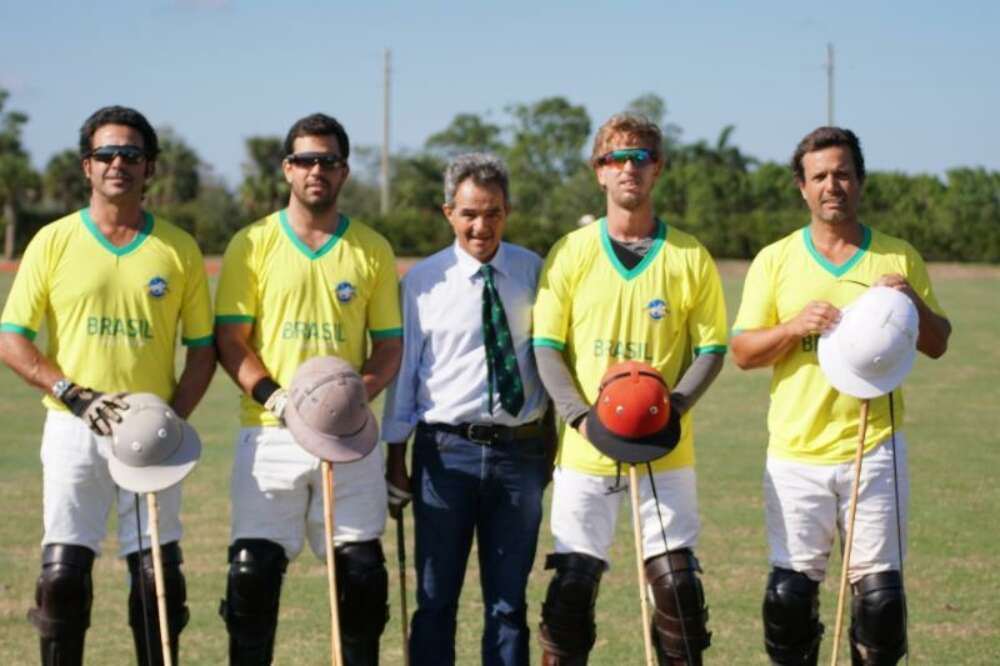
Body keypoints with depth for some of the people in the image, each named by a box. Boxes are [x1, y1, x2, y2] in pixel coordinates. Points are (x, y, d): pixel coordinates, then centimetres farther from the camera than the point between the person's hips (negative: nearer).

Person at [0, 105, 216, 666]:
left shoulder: (179, 250, 5)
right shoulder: (53, 242, 2)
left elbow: (203, 349, 8)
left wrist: (173, 419, -8)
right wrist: (78, 398, -13)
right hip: (74, 431, -1)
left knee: (159, 575, 2)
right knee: (63, 573, -4)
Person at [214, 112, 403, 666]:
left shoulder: (372, 251, 9)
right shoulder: (252, 245, 5)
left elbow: (389, 346, 9)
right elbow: (230, 339, 1)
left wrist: (358, 393, -11)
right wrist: (270, 394, -15)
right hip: (270, 434, -1)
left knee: (362, 571, 2)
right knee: (253, 569, -4)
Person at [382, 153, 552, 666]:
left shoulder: (534, 272, 3)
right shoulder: (422, 281, -2)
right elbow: (403, 367, 1)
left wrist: (559, 439, 6)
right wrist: (395, 452, 1)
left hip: (521, 450, 1)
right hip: (446, 450, -1)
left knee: (509, 599, 10)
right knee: (436, 597, 5)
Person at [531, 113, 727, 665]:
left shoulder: (689, 257, 3)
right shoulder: (571, 253, 3)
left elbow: (711, 349, 4)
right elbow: (546, 347, 1)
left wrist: (671, 409, -13)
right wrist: (582, 417, -14)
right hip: (584, 452, 0)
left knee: (677, 583, -3)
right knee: (572, 584, 0)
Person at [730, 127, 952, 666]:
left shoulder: (899, 258, 7)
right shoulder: (775, 261, 5)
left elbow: (937, 345, 9)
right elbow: (742, 352, 2)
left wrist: (915, 303, -11)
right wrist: (796, 326, -16)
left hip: (875, 449, 0)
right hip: (797, 454, 0)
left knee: (880, 589, -1)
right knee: (790, 590, 0)